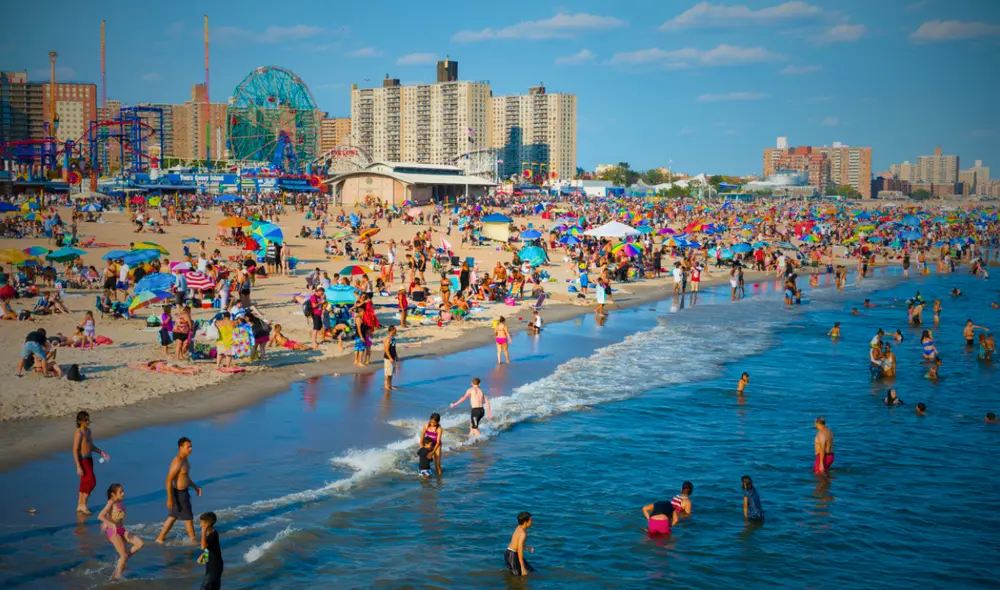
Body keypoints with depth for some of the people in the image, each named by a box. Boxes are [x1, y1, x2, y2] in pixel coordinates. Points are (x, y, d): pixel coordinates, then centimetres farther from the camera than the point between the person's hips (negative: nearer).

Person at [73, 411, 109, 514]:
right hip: (82, 460, -9)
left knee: (85, 483, 13)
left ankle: (80, 506, 20)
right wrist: (78, 467, -23)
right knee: (91, 481, -9)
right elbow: (75, 451, -20)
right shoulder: (79, 433, -19)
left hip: (89, 459, 9)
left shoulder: (88, 430, 9)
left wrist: (102, 453, 10)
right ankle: (83, 505, 2)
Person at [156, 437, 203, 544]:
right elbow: (169, 480, -26)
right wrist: (169, 499, -25)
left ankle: (160, 538, 30)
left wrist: (195, 486, 19)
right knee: (189, 518, 4)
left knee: (173, 517, 20)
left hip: (184, 492, 10)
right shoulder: (177, 462, -25)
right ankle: (193, 541, 19)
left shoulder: (184, 459, 5)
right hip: (179, 494, -10)